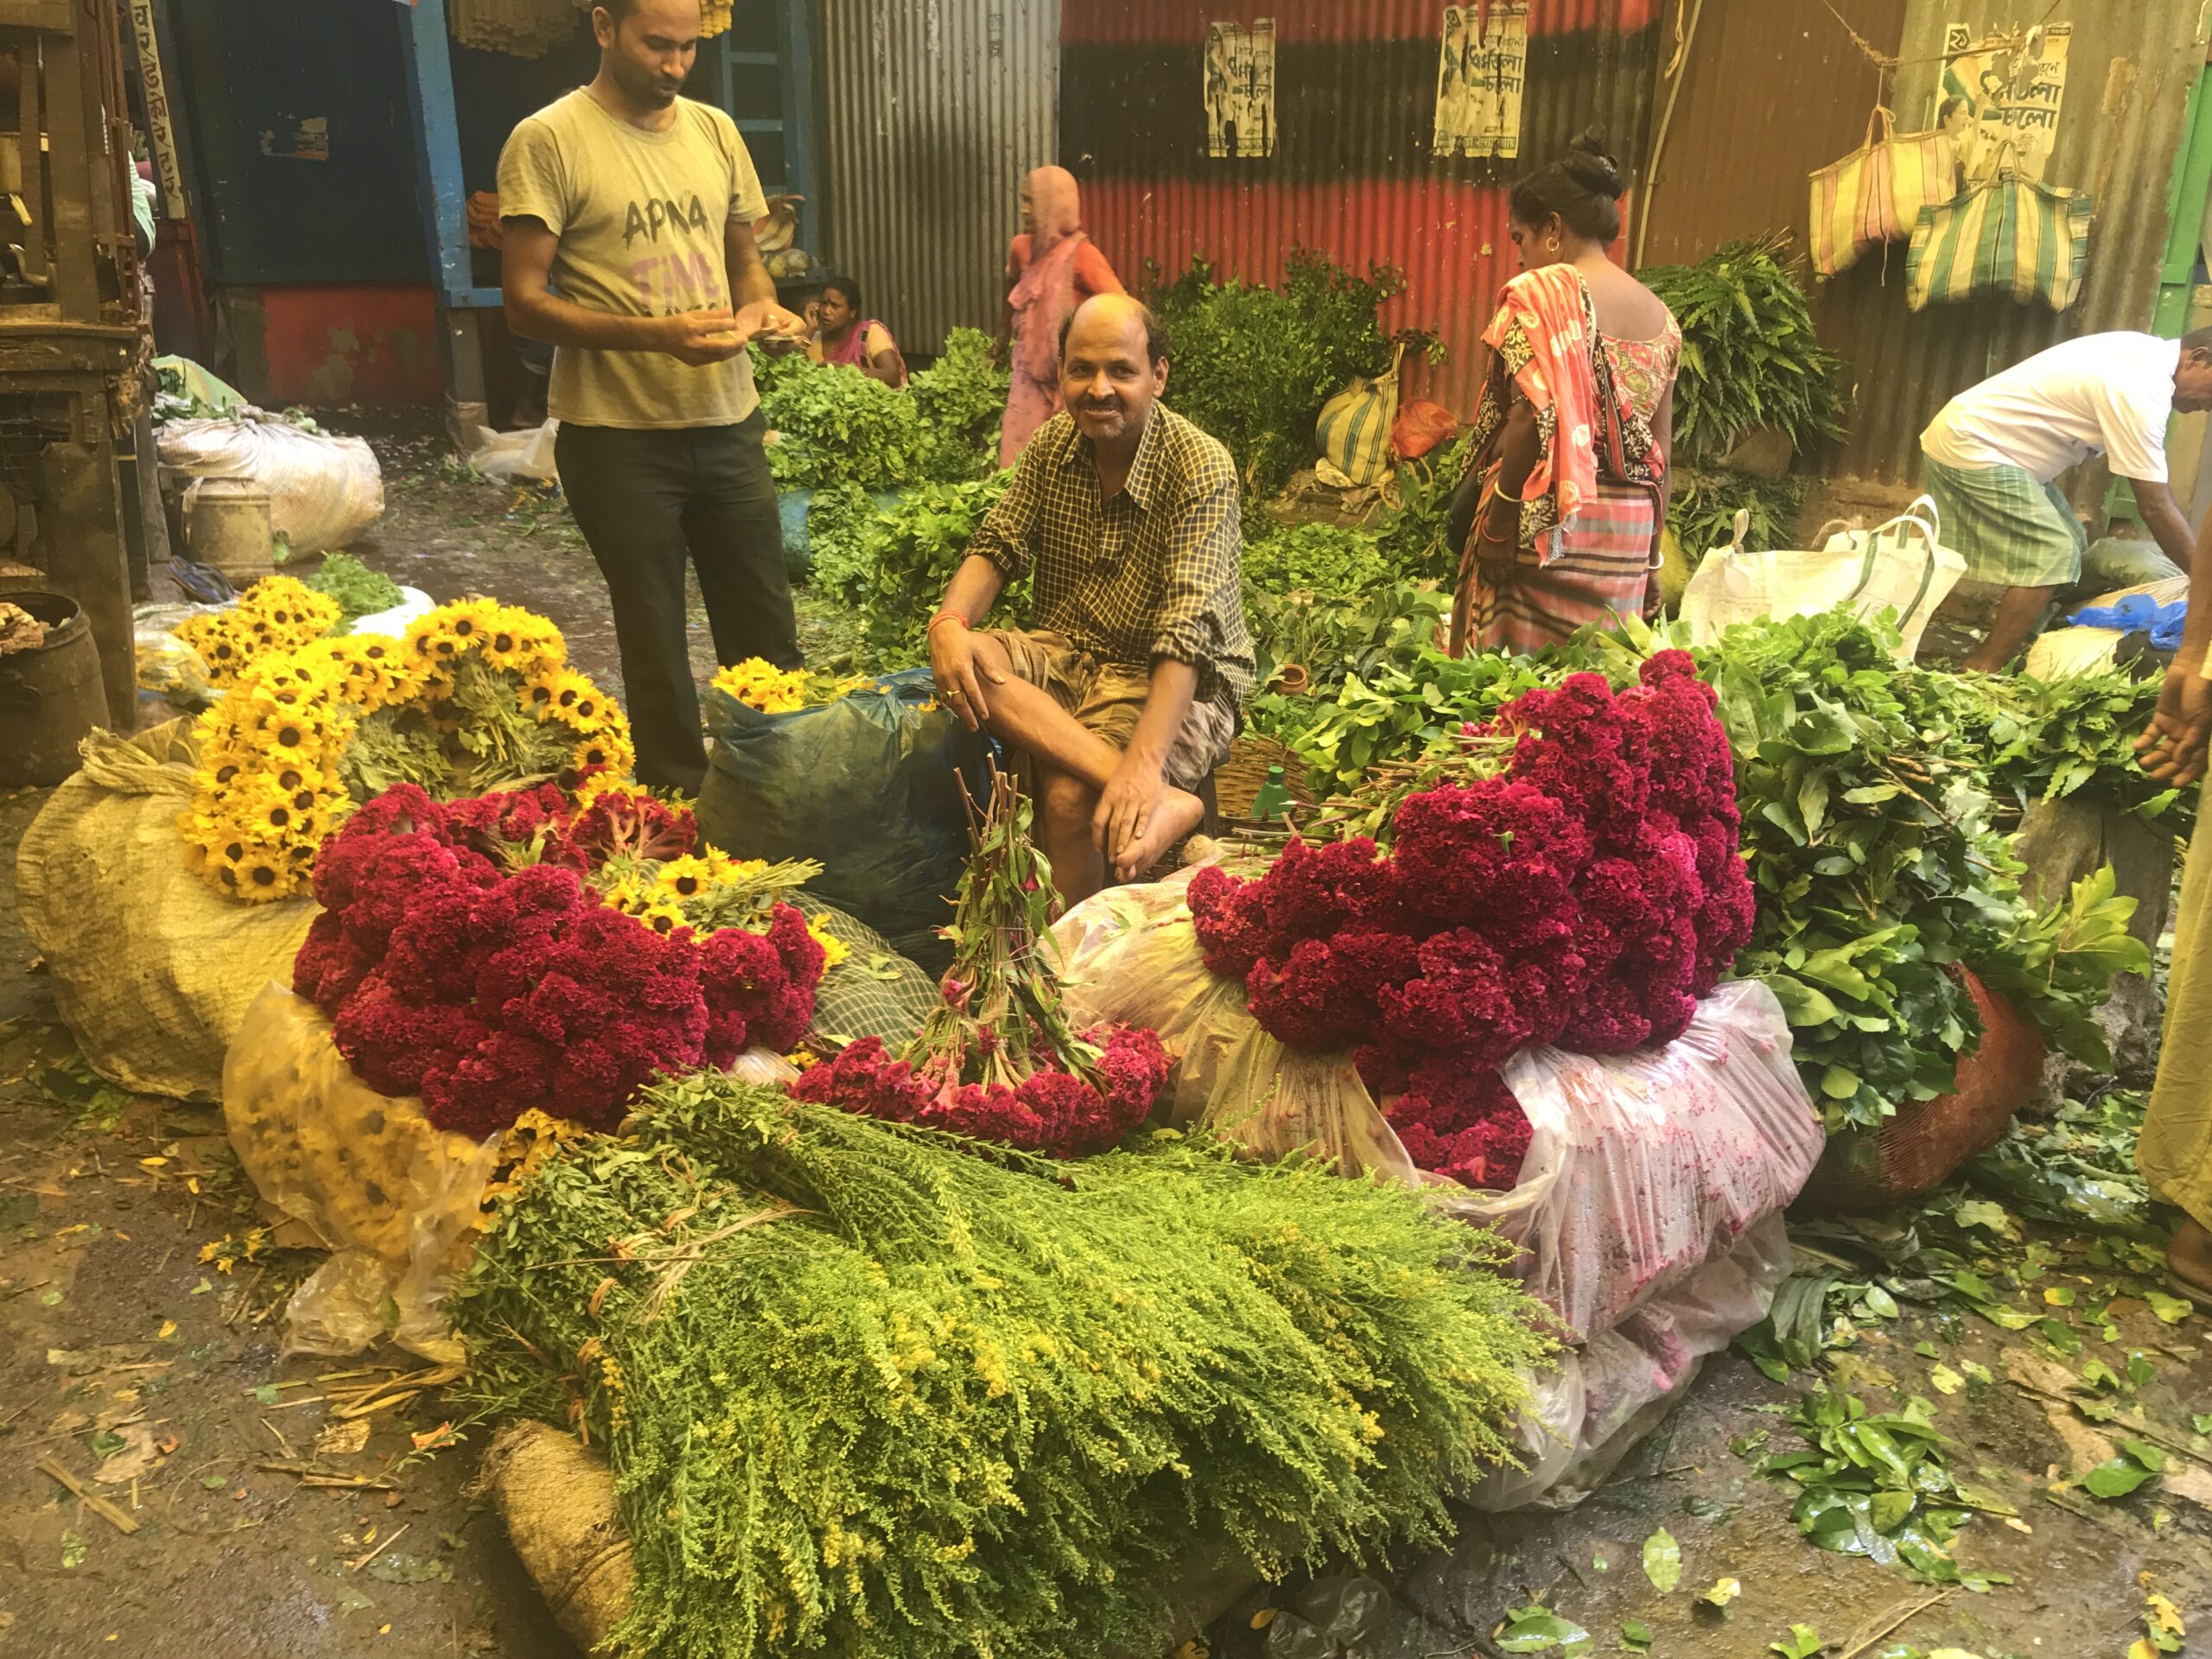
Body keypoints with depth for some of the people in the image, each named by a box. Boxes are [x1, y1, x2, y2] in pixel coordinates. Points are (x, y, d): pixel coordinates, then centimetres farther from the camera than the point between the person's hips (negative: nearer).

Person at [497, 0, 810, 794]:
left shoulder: (715, 130, 8)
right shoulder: (548, 141, -8)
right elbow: (525, 303, -11)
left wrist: (766, 311, -6)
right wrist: (658, 335, -23)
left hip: (728, 425, 5)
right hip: (618, 438, -4)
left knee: (767, 637, 10)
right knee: (656, 647, 8)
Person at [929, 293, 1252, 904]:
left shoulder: (1202, 468, -17)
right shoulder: (1055, 443, 3)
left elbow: (1189, 629, -27)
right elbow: (998, 545, 6)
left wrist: (1144, 761, -40)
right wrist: (949, 621, -19)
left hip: (1174, 682, -6)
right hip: (1069, 653, 6)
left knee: (1068, 795, -31)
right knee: (967, 659, -26)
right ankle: (1162, 804, -36)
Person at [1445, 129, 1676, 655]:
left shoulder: (1540, 292, -7)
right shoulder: (1659, 313, 13)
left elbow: (1533, 421, -18)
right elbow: (1661, 450, 14)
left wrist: (1496, 525, -14)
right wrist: (1651, 546, 19)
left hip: (1551, 518, -7)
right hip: (1630, 528, 7)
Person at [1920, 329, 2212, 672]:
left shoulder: (2144, 356, 8)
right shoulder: (2141, 389, -23)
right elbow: (2154, 506, -20)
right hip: (1971, 447, -11)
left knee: (2067, 547, 12)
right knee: (2052, 555, -14)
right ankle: (1980, 672, -11)